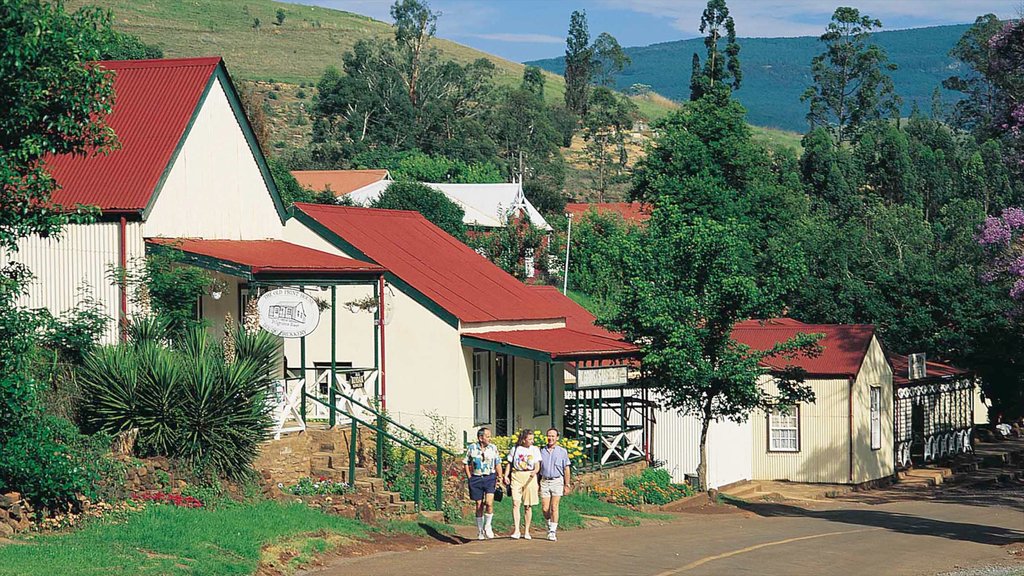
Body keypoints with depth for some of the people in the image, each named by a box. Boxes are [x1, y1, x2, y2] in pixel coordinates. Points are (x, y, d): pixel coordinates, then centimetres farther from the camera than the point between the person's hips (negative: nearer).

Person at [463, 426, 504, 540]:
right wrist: (469, 477, 1)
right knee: (479, 505, 5)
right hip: (476, 478, 0)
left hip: (490, 477, 0)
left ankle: (487, 527, 2)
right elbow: (466, 463, 10)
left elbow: (498, 464, 11)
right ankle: (480, 531, 18)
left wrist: (500, 476, 1)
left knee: (489, 503, -16)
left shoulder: (493, 448, 4)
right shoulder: (472, 448, 1)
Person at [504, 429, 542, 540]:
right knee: (515, 503, -14)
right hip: (516, 476, -1)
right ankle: (516, 530, -18)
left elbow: (537, 466, 2)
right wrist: (506, 476, 1)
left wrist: (535, 471, -20)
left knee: (528, 506, 5)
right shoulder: (515, 449, 5)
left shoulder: (535, 449, 5)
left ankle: (526, 531, 15)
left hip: (530, 477, 1)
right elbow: (509, 464, 14)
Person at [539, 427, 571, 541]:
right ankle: (550, 525, 25)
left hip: (557, 481, -3)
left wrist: (567, 485, 0)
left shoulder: (562, 452, 3)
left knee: (554, 507, -9)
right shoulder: (542, 451, 10)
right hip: (544, 481, 3)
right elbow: (538, 468, 14)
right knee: (545, 509, -2)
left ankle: (552, 532, -4)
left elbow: (566, 469, 4)